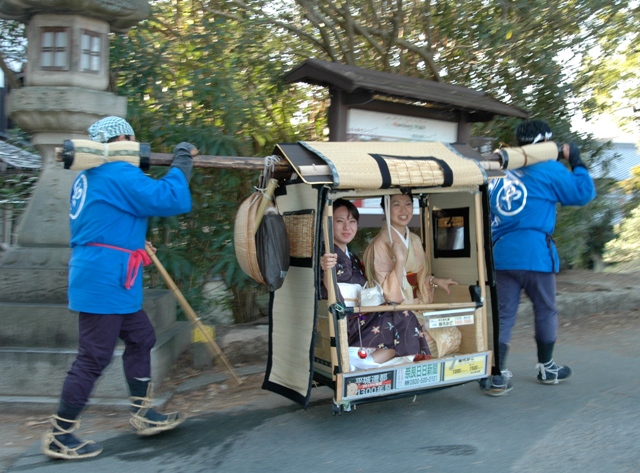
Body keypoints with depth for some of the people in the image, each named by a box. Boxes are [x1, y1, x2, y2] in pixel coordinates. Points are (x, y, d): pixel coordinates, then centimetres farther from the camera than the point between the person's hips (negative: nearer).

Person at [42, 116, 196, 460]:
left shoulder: (90, 176, 15)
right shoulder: (119, 174, -15)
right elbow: (174, 201, -19)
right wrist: (181, 163, -5)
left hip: (101, 278, 11)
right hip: (104, 282, -10)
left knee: (141, 338, 17)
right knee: (94, 358, -2)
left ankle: (143, 415, 25)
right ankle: (58, 437, 10)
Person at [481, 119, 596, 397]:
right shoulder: (550, 171, -3)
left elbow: (488, 215, 16)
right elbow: (584, 193, 4)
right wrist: (576, 162, 15)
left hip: (502, 256, 4)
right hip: (535, 255, -4)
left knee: (503, 315, 6)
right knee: (545, 312, 15)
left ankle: (495, 376, 0)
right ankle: (547, 369, 30)